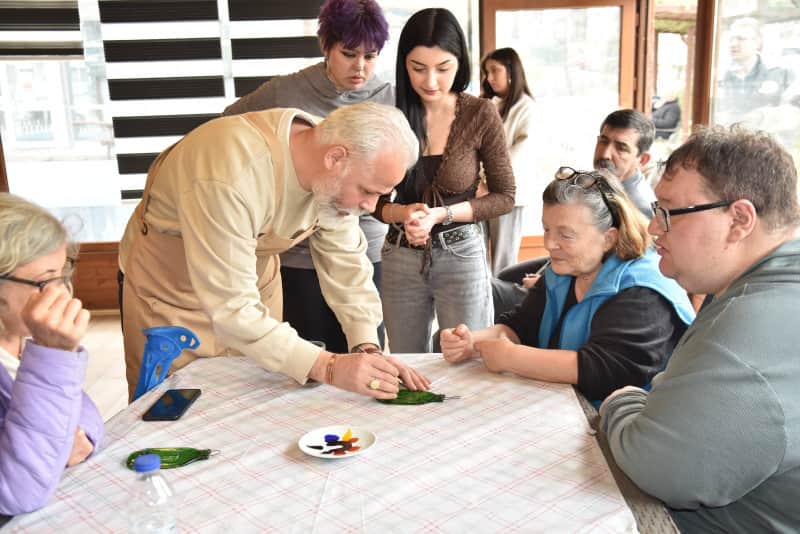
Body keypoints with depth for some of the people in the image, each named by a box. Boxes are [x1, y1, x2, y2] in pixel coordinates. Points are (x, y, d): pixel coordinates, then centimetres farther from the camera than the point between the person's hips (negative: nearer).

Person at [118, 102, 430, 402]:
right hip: (170, 296, -5)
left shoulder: (334, 177, -17)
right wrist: (328, 368, -38)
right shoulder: (231, 177, -39)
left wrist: (368, 348, -21)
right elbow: (231, 308, -37)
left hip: (252, 287, 5)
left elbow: (346, 262, -10)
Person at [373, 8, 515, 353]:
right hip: (400, 259, 2)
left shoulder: (480, 114, -8)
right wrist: (401, 213, -18)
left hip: (461, 257, -2)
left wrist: (442, 214, -16)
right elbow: (373, 198, 4)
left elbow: (504, 197, -3)